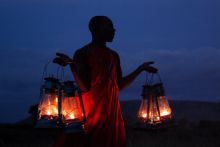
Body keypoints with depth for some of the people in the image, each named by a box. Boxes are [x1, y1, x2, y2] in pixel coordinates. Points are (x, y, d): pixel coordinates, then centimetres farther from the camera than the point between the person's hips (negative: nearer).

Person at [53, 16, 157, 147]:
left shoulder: (114, 55, 14)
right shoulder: (83, 53, -5)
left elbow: (119, 86, 15)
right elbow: (84, 87, -12)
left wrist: (141, 69, 19)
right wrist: (72, 65, -27)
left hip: (113, 112, 6)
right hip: (92, 113, -6)